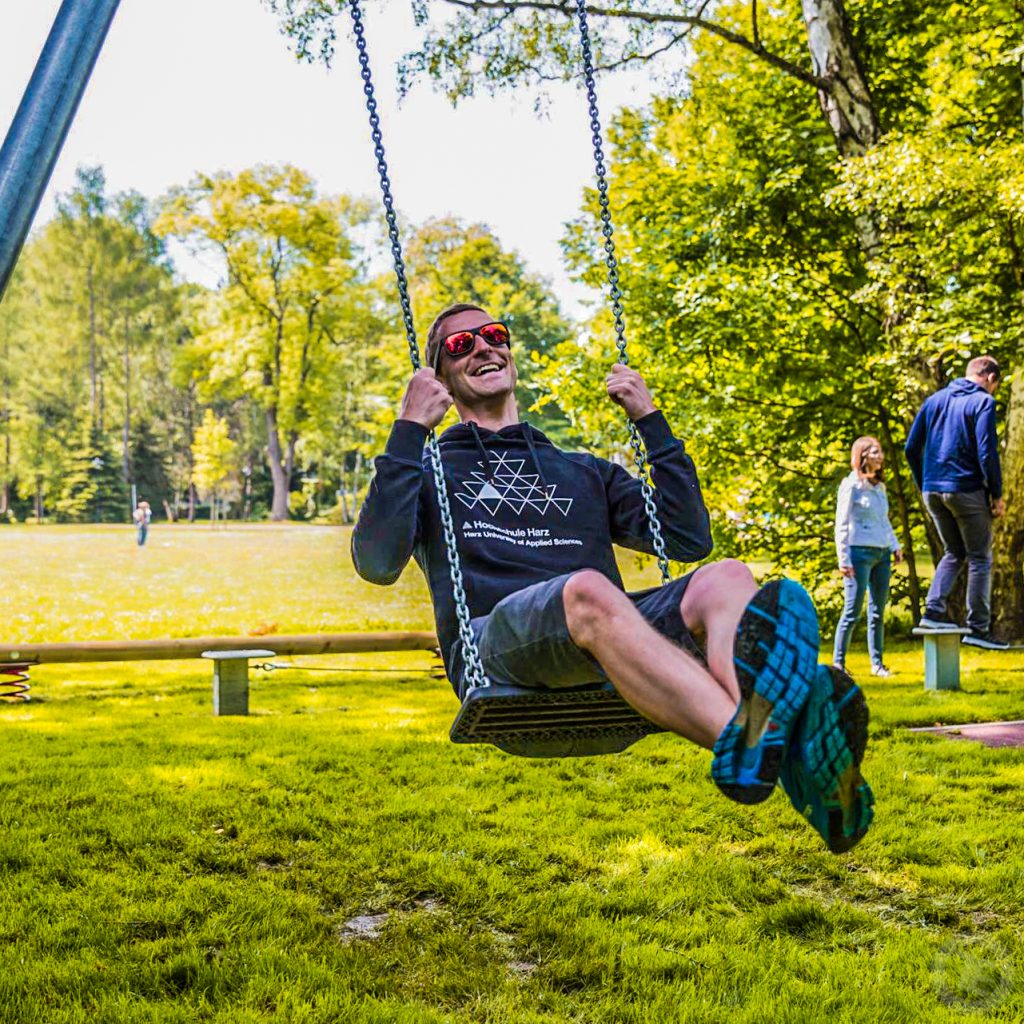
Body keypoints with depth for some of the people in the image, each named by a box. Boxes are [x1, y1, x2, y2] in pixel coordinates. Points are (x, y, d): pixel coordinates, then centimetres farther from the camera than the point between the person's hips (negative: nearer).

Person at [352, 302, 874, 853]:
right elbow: (377, 563, 4)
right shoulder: (429, 471, 26)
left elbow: (689, 539, 22)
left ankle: (802, 770, -56)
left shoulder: (584, 471, 35)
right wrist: (408, 431, 2)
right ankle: (742, 739, -64)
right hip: (497, 645, -3)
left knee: (726, 578, -27)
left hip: (613, 643, 4)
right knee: (588, 590, -38)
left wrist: (650, 420, 21)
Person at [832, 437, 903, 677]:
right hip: (860, 552, -7)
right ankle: (838, 663, 0)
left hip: (882, 554, 7)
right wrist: (844, 559, -12)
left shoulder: (879, 487, 16)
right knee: (852, 611, -7)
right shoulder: (851, 485, -4)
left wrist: (895, 546, 14)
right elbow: (842, 524, -7)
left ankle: (877, 663, 15)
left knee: (878, 612, 9)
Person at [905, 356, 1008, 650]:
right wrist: (997, 494, -7)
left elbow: (911, 448, 10)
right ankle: (978, 628, 3)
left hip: (933, 491, 6)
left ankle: (934, 610, 4)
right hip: (966, 490, -6)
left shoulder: (934, 400, 11)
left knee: (954, 553, 19)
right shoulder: (983, 402, -7)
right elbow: (987, 452, -15)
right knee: (980, 558, 4)